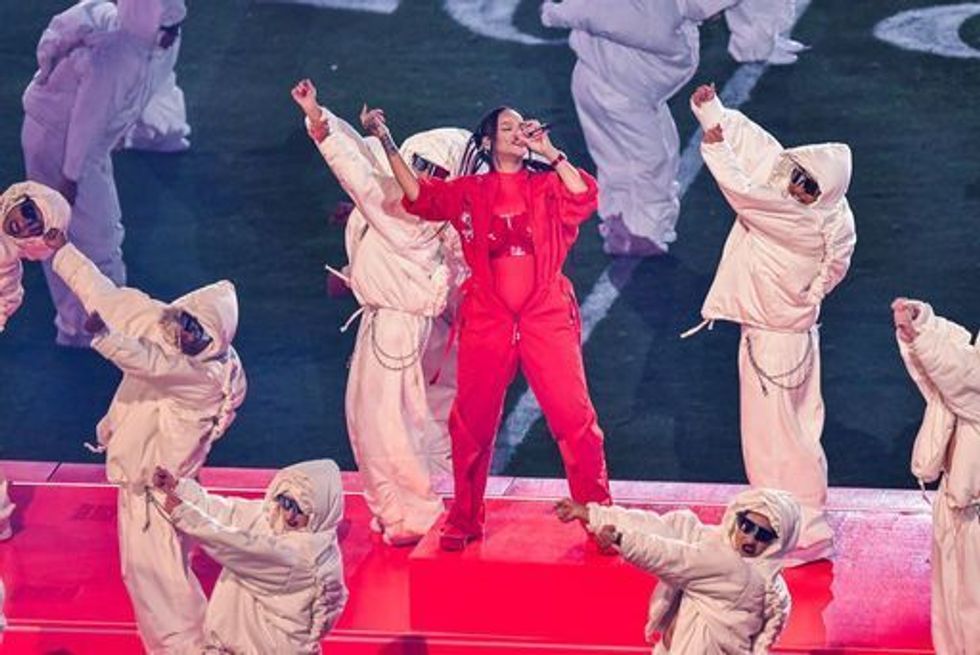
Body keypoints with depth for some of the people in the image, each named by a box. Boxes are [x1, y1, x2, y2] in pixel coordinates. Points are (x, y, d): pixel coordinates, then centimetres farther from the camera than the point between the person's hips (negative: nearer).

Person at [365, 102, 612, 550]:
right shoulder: (469, 193, 10)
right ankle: (463, 522, 19)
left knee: (575, 417, -6)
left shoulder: (546, 185, 8)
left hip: (546, 316, -1)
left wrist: (548, 151, -6)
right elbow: (417, 195, 2)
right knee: (472, 423, 5)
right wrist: (385, 141, -3)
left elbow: (584, 198, -10)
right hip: (487, 319, 1)